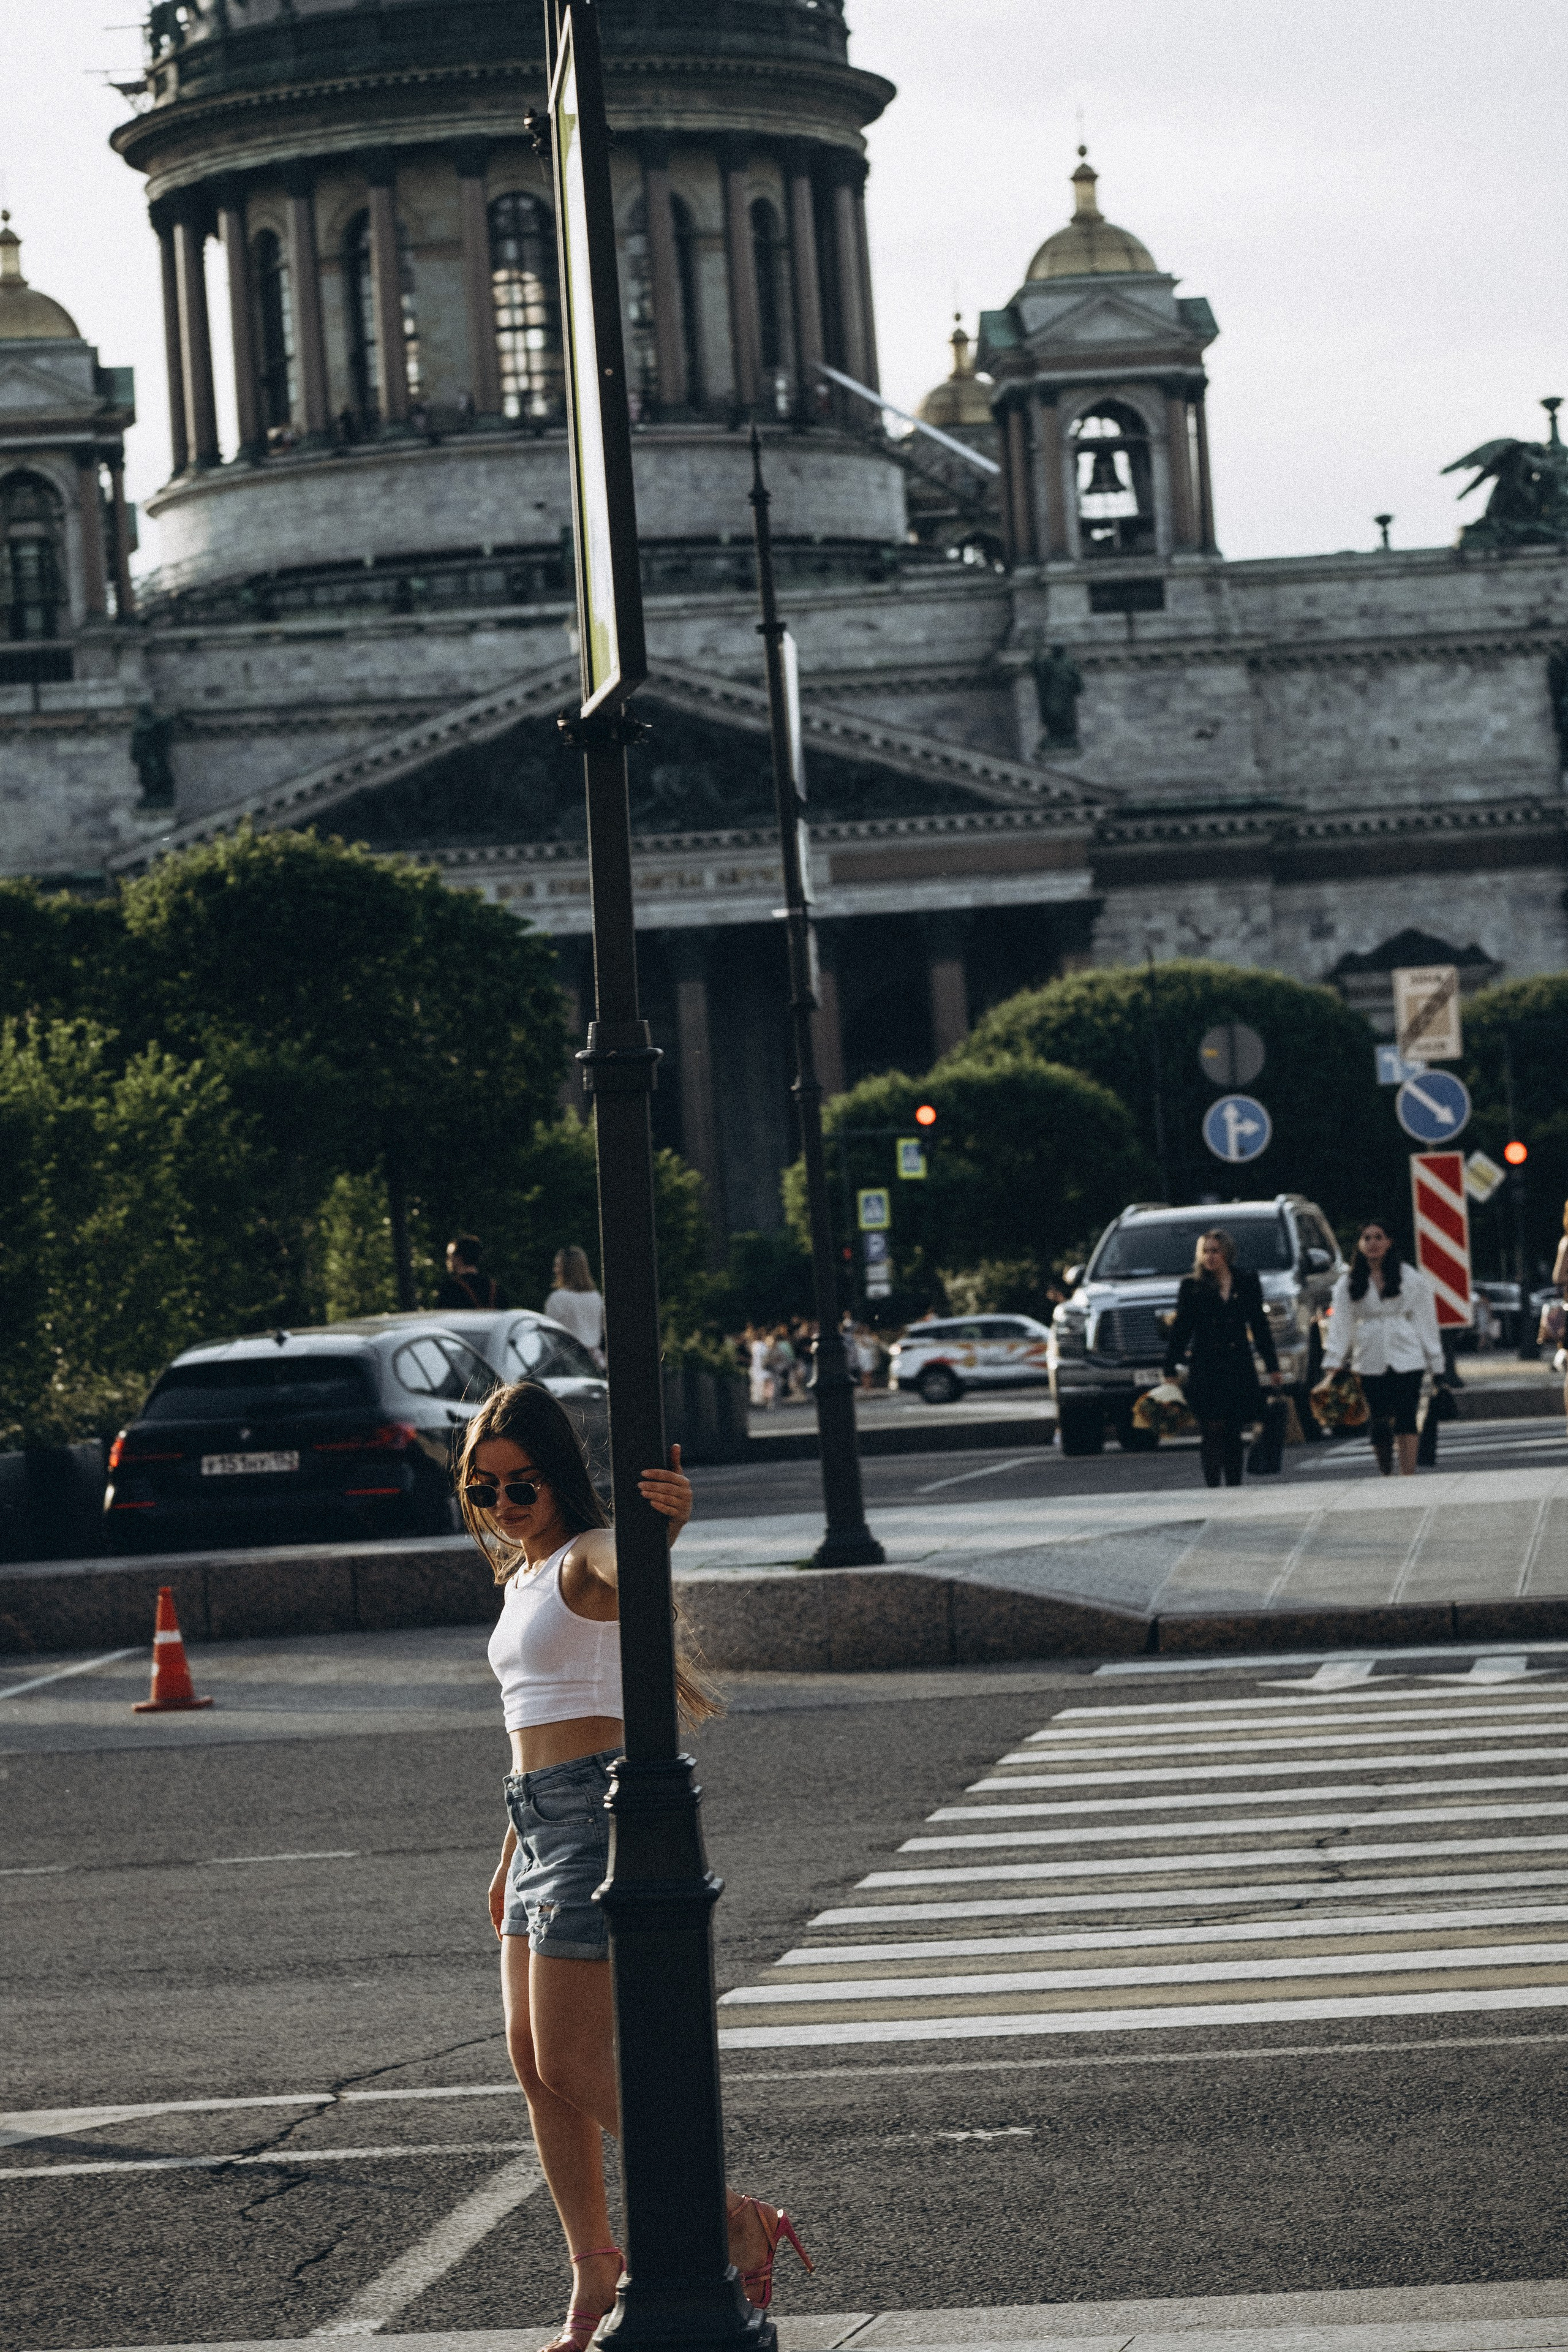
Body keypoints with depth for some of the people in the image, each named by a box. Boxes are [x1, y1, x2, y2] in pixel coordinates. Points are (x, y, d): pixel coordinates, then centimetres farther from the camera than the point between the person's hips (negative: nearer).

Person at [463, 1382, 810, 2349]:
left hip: (597, 1809, -9)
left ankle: (738, 2222, 0)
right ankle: (594, 2271, 16)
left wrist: (669, 1518, -61)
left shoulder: (591, 1558, -11)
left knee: (575, 2065, -10)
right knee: (533, 2060, 8)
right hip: (543, 1821, 9)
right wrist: (511, 1858, 26)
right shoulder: (525, 1576, 17)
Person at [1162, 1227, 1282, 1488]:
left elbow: (1260, 1326, 13)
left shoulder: (1247, 1282, 8)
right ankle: (1213, 1488, -9)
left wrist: (1272, 1366, 12)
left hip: (1240, 1368, 2)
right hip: (1206, 1369, -2)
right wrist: (1170, 1370, -3)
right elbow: (1181, 1330, 2)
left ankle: (1235, 1487, 10)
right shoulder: (1192, 1285, 3)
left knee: (1233, 1434, 5)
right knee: (1212, 1432, -9)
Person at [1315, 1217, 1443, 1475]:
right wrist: (1332, 1366, -7)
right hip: (1370, 1362, 2)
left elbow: (1425, 1321, 7)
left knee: (1405, 1419, -11)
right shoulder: (1349, 1284, 9)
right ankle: (1387, 1477, 17)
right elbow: (1340, 1326, 3)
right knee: (1378, 1423, 2)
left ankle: (1408, 1476, -14)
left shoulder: (1411, 1279, 6)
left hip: (1406, 1359, -2)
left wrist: (1436, 1366, 4)